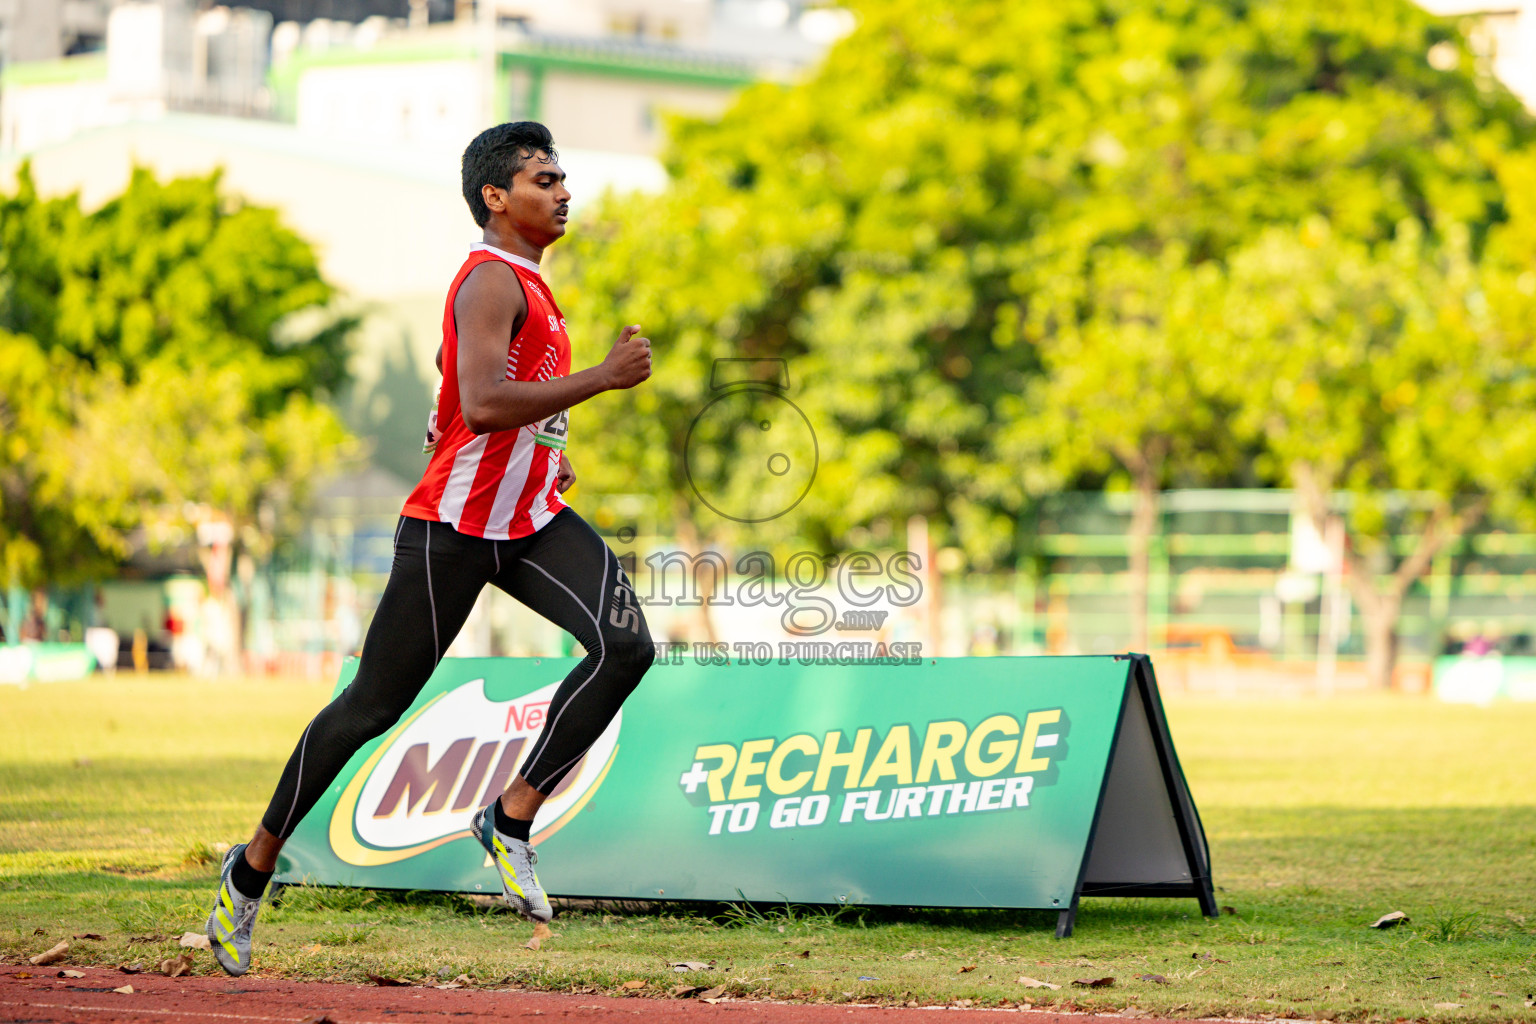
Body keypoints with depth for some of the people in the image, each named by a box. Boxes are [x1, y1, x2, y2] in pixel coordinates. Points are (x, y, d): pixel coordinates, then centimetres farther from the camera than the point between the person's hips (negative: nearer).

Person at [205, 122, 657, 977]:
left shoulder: (525, 283, 15)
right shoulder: (492, 281, -16)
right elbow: (480, 406, -32)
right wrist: (603, 378, -29)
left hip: (530, 521, 8)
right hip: (452, 525, -8)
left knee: (626, 647, -15)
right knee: (374, 706, 1)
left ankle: (513, 817, -5)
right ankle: (255, 867, 17)